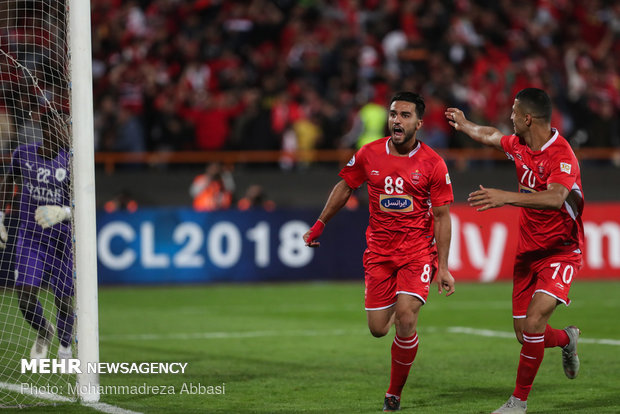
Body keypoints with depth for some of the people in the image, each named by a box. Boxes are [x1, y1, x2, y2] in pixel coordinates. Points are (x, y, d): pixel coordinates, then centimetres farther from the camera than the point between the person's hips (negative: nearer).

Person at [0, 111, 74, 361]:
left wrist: (62, 213, -31)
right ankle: (43, 332, 23)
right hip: (29, 238, 1)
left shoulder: (70, 161, -10)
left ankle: (65, 347, 32)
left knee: (64, 301, 3)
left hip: (61, 241, -1)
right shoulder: (23, 154, -2)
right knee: (26, 297, -10)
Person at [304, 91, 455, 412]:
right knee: (378, 329, -1)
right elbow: (345, 187, 15)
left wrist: (443, 268, -9)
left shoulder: (432, 164, -9)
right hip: (379, 250, 3)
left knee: (405, 319, -20)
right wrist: (319, 226, 18)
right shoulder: (369, 154, -2)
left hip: (418, 250, -3)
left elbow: (442, 216, -5)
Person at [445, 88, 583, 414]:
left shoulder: (561, 155, -23)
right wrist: (464, 125, 42)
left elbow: (555, 198, -42)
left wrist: (506, 197, -53)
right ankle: (567, 339, 38)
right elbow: (492, 136, 26)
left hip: (560, 252, -7)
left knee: (533, 323, -20)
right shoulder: (519, 145, 1)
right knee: (523, 333, 5)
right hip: (527, 251, 7)